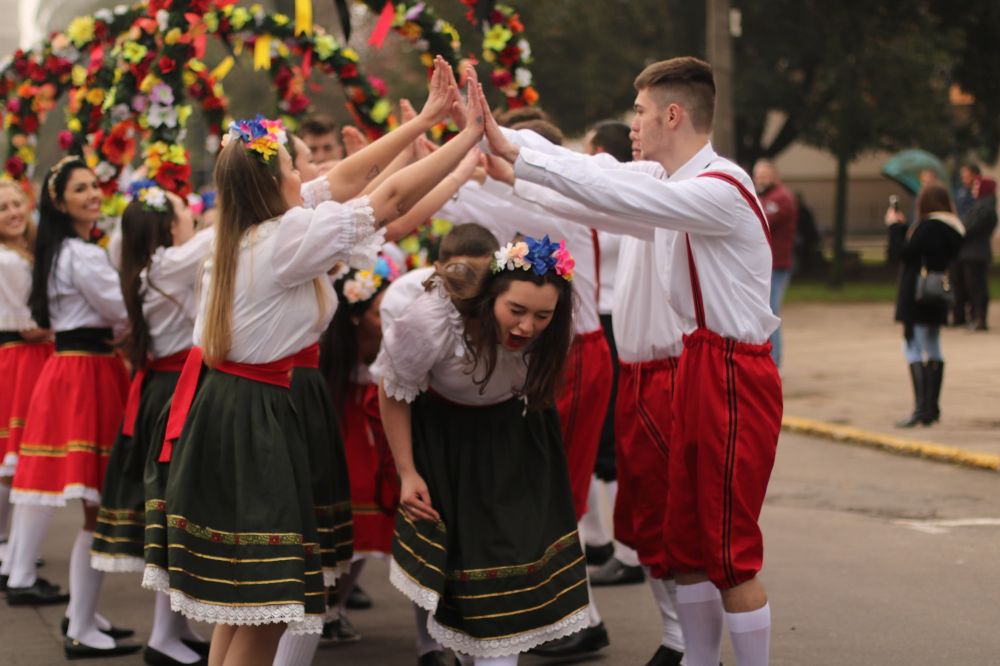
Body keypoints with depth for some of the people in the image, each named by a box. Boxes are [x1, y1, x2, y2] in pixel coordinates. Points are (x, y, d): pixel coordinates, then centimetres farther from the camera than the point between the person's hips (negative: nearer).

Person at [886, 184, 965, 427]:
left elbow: (902, 253, -17)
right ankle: (931, 408, 19)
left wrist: (894, 226, -4)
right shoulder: (952, 227, 10)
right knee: (932, 351, 14)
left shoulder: (928, 227, -18)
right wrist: (902, 227, 16)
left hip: (917, 298, -9)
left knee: (914, 349, -8)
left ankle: (921, 408, -14)